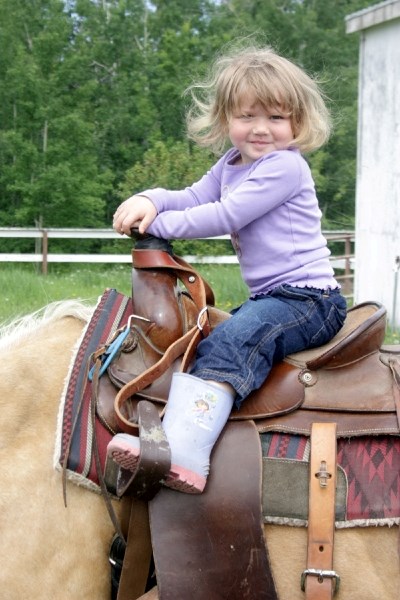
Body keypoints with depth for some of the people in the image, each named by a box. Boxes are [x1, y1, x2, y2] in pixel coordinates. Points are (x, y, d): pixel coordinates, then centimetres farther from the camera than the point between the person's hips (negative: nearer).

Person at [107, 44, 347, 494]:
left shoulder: (284, 166, -13)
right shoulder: (230, 165, 16)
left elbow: (225, 216, -18)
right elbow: (194, 198, 14)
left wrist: (158, 223, -12)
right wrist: (149, 199, -8)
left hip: (309, 298, -11)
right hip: (271, 298, 11)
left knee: (230, 342, -30)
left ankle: (183, 453, -47)